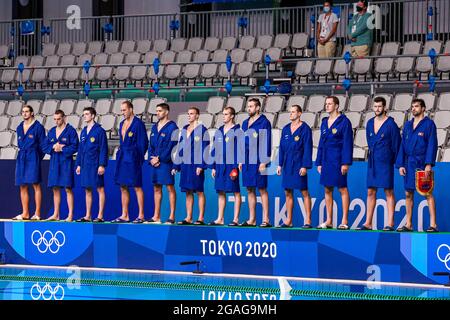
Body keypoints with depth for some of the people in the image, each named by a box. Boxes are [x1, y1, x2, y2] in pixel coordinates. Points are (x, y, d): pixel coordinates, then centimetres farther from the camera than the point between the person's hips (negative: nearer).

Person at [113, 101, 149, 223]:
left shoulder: (138, 123, -8)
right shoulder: (122, 124, 16)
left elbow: (143, 143, -10)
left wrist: (140, 158, -12)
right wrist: (119, 154, 13)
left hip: (133, 159, -8)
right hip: (122, 158, 8)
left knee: (137, 187, -5)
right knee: (123, 188, 9)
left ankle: (141, 215, -3)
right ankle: (124, 215, 13)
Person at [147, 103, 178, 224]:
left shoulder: (172, 127, -6)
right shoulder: (155, 127, 16)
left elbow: (171, 146, -12)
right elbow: (151, 145, 17)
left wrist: (159, 158, -13)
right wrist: (151, 159, 0)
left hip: (166, 162, -7)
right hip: (155, 163, 7)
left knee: (170, 188, -5)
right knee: (156, 188, 8)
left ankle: (172, 216, -4)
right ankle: (156, 217, 12)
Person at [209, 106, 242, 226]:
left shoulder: (237, 131, -3)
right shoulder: (218, 132, 15)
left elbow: (240, 149, -8)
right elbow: (214, 150, 18)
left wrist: (236, 166, -16)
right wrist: (213, 166, 12)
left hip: (232, 166, -6)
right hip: (220, 166, 6)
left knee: (236, 192, -1)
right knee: (221, 192, 9)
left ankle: (236, 219, 0)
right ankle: (220, 219, 13)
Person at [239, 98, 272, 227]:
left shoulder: (264, 122, -6)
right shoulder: (245, 123, 16)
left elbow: (267, 143, -10)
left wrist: (264, 162, -16)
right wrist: (241, 161, 15)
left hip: (258, 162, -7)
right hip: (247, 162, 7)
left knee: (262, 190, -5)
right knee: (250, 190, 9)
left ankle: (266, 220, -3)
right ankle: (251, 219, 13)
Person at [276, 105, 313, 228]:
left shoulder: (305, 129, -6)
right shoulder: (286, 129, 11)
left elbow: (308, 148, -10)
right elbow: (282, 147, 15)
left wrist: (305, 166, -16)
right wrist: (280, 164, 10)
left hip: (299, 164, -6)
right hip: (287, 165, 6)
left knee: (304, 192, -3)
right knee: (288, 193, 8)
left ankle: (308, 220, -2)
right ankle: (288, 220, 14)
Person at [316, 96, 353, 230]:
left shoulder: (344, 122, -6)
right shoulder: (325, 122, 15)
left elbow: (347, 143, -11)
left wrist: (345, 163, -17)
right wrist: (319, 162, 14)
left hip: (338, 160, -7)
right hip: (326, 160, 7)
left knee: (342, 189, -4)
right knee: (327, 190, 8)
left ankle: (345, 221, -3)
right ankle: (329, 221, 13)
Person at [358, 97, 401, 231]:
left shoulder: (391, 124, -7)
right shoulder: (370, 123, 11)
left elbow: (396, 144, -2)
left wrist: (395, 161, 2)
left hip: (385, 162, -6)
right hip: (372, 162, 6)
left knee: (389, 192, -4)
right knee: (370, 192, 7)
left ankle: (390, 224, -4)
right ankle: (368, 223, 10)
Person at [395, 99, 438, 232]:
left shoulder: (429, 124, -1)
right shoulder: (407, 125, 15)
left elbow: (432, 145, -8)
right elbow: (402, 145, 15)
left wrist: (429, 164, -17)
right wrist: (400, 164, 5)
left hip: (422, 163, -6)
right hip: (409, 164, 6)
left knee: (427, 193, -7)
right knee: (408, 194, 6)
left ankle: (433, 224, -9)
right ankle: (408, 225, 11)